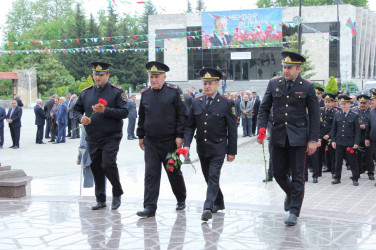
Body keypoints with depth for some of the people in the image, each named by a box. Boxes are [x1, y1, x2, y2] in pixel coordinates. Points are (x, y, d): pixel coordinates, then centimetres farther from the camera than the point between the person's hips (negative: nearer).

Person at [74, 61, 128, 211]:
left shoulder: (117, 92, -3)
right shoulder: (86, 92, 10)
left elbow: (124, 112, -10)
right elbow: (76, 109, 16)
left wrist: (105, 110, -21)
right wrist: (80, 118, -7)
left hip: (111, 137, -4)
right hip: (92, 139, 5)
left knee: (108, 164, -16)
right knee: (96, 168, 7)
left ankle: (117, 194, 7)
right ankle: (100, 200, 18)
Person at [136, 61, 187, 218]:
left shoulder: (174, 92, -6)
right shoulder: (145, 93, 7)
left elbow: (182, 115, -6)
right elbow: (142, 116, 15)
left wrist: (179, 136, -11)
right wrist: (141, 136, 14)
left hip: (170, 141, -3)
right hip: (150, 142, 3)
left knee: (174, 172, 11)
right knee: (151, 173, -3)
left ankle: (181, 199, 32)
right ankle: (149, 207, -2)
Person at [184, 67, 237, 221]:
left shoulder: (227, 104, -6)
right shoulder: (196, 103, 6)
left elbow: (232, 129, -4)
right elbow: (190, 126, 8)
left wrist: (232, 151, -6)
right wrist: (187, 144, -5)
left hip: (218, 148, -5)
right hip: (202, 148, 5)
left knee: (213, 177, -12)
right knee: (208, 178, 14)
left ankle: (208, 208, -15)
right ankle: (219, 203, 33)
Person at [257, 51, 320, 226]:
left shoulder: (307, 87, -3)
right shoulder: (274, 84, 4)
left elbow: (314, 116, -1)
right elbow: (264, 108, 8)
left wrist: (313, 140, -6)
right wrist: (262, 129, -6)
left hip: (298, 138, -3)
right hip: (279, 137, 3)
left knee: (297, 175, -1)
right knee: (278, 173, 11)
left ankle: (294, 212, 7)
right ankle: (290, 194, 41)